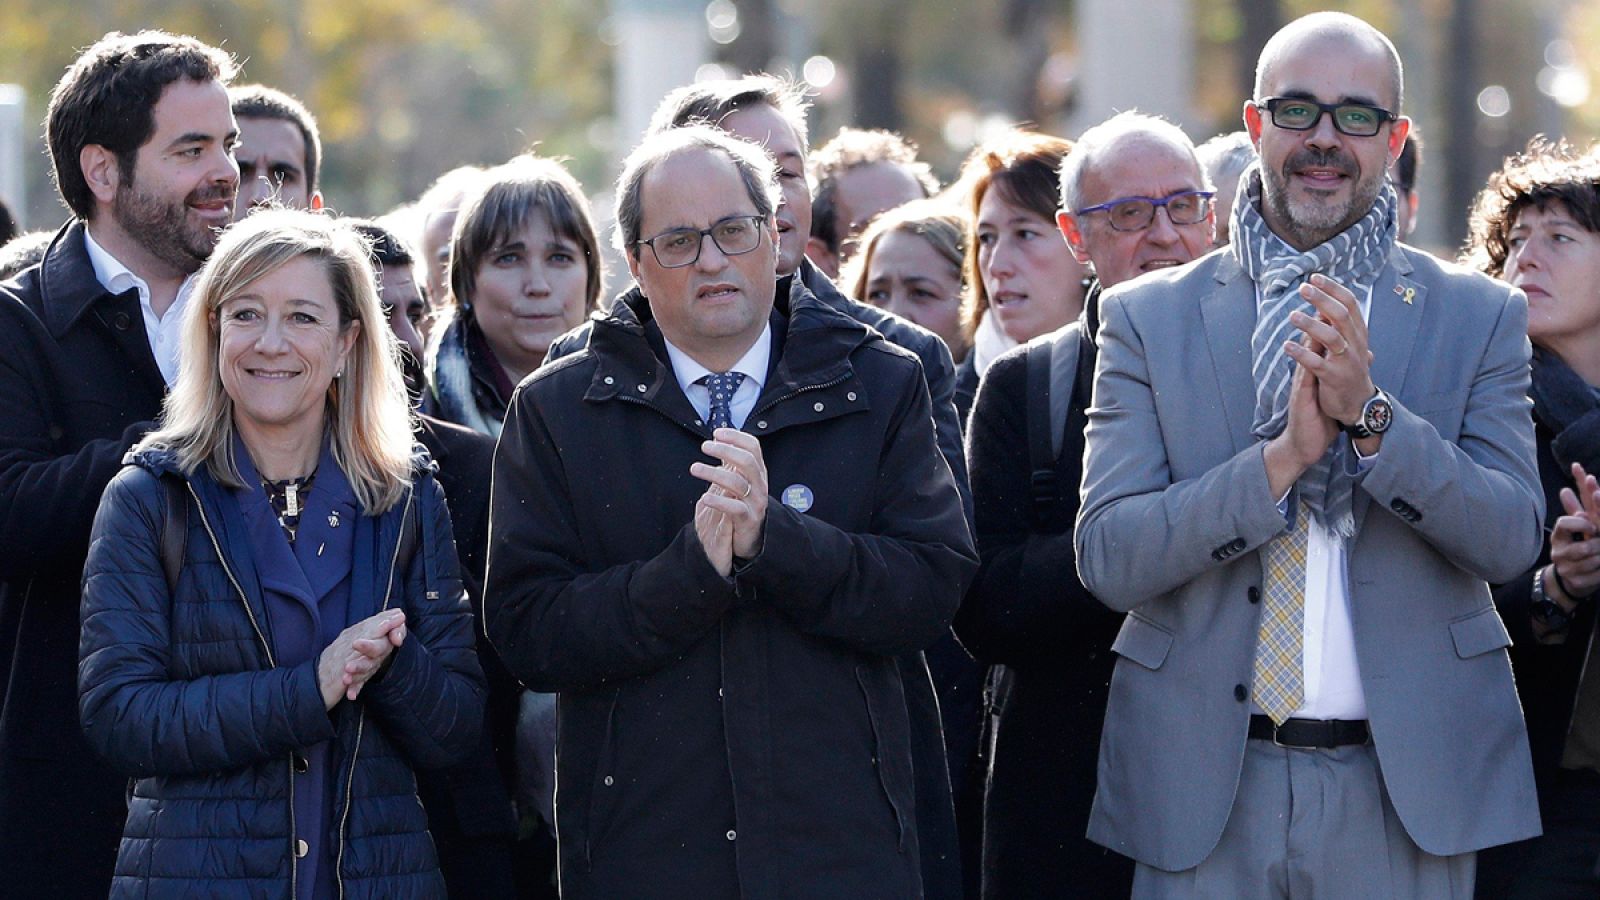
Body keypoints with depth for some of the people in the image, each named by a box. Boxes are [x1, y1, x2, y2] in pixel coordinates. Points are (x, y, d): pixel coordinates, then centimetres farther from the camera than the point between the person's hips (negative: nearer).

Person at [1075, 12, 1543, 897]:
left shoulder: (1478, 316, 5)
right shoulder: (1148, 317, 4)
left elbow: (1512, 540, -4)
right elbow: (1107, 560, -5)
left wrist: (1371, 414, -18)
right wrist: (1282, 458, -17)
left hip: (1405, 790, 0)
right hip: (1207, 786, 0)